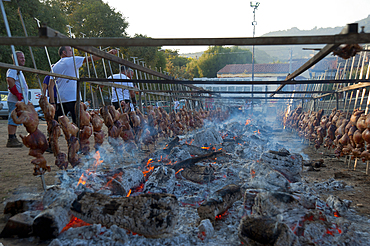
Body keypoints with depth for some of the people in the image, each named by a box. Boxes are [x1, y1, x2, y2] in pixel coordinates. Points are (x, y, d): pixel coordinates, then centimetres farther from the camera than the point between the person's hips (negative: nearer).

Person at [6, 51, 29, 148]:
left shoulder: (18, 70, 22)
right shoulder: (13, 69, -10)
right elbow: (9, 80, -28)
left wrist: (25, 99, 21)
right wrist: (18, 94, -25)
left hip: (19, 100, 10)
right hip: (15, 100, -10)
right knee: (13, 119, -8)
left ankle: (13, 138, 22)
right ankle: (11, 140, -5)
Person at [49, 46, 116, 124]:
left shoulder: (55, 66, 16)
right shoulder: (72, 60, 1)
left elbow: (50, 86, 12)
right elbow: (92, 58, -1)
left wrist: (52, 103, 13)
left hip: (60, 100, 6)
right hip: (72, 98, -6)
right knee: (78, 122, -8)